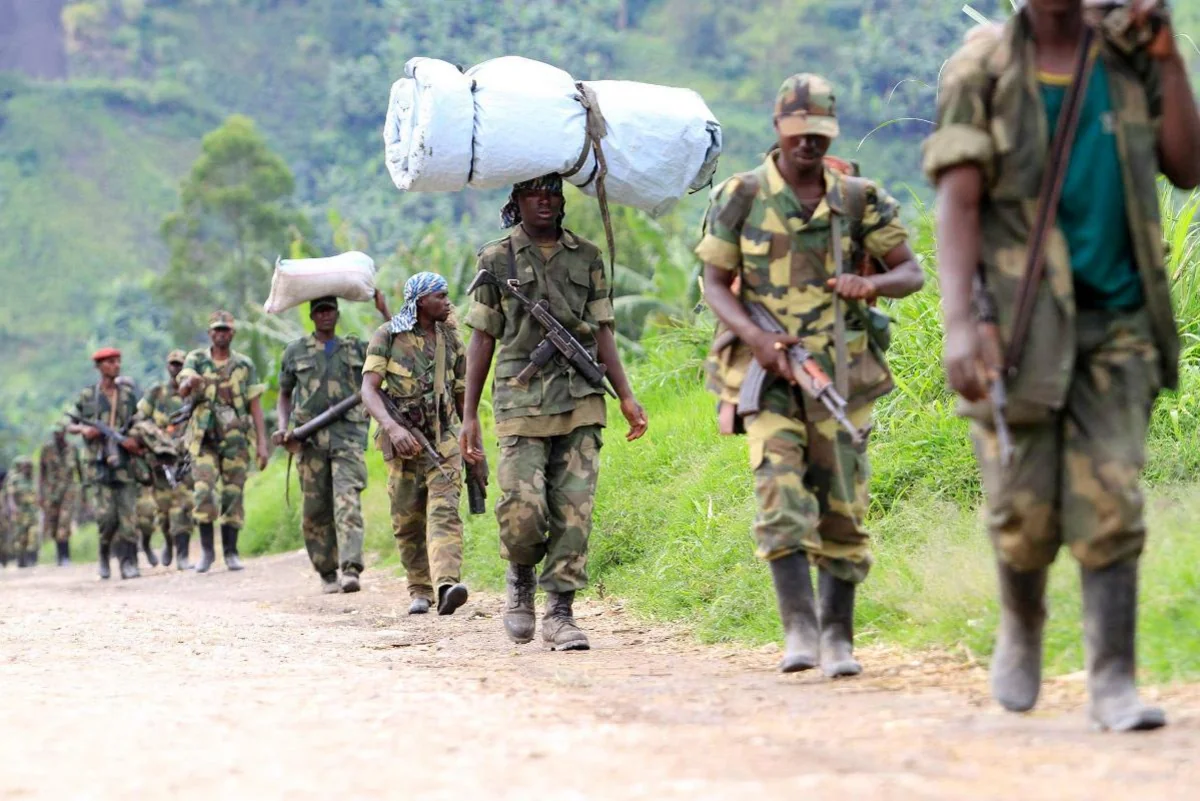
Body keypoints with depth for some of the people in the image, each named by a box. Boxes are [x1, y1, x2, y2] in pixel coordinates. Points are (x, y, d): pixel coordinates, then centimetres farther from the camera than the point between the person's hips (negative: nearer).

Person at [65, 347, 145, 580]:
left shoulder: (128, 393, 10)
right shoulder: (87, 396, 5)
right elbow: (69, 425, 10)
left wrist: (135, 441, -6)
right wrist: (83, 429, -11)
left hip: (124, 462, 2)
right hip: (99, 463, -2)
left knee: (127, 515, -5)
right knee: (107, 515, -9)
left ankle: (128, 562, -2)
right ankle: (105, 554, 13)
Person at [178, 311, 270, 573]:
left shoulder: (245, 365, 6)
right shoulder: (196, 360, 4)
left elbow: (255, 405, 5)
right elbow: (183, 391, -13)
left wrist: (262, 443, -3)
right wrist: (189, 382, -39)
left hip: (235, 439, 1)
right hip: (204, 438, -1)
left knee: (233, 496, 0)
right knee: (203, 492, -12)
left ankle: (231, 552, 9)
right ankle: (206, 550, -2)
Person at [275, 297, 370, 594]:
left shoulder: (357, 349, 15)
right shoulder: (295, 352, 14)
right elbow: (284, 395, 22)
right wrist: (283, 426, 5)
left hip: (348, 435, -1)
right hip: (311, 436, 2)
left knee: (348, 501, -17)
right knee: (316, 509, 3)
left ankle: (351, 570, -28)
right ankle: (327, 574, 15)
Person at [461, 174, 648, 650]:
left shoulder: (587, 259, 13)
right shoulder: (496, 261, 8)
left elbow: (602, 334, 14)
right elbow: (482, 340, 8)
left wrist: (626, 397, 3)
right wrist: (468, 416, 4)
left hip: (581, 402, 2)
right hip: (521, 403, -2)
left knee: (574, 511, -4)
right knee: (522, 510, -12)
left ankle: (560, 613, 2)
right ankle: (520, 579, 17)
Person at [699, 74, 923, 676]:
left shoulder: (859, 200, 5)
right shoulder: (740, 198, 1)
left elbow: (912, 272, 7)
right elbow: (714, 283, 2)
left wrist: (871, 283, -17)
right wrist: (753, 335, -16)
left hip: (840, 375, 2)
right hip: (770, 373, -2)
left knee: (843, 508, 3)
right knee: (782, 495, -16)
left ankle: (837, 636, 11)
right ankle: (800, 628, -18)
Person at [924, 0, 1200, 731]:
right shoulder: (983, 69, -2)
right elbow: (958, 201, -9)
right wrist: (961, 322, -20)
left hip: (1116, 320, 2)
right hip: (1022, 319, -2)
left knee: (1110, 505, -6)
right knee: (1025, 512, 0)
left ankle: (1113, 681, -3)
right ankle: (1022, 625, 29)